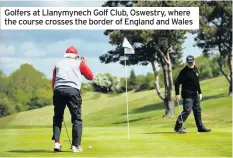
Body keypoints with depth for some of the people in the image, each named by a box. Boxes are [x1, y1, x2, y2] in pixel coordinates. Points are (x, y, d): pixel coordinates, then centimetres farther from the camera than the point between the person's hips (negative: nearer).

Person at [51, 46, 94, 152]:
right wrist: (85, 64, 33)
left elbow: (53, 82, 17)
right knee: (77, 119, 4)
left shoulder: (58, 64, 24)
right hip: (73, 90, -2)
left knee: (57, 118, 13)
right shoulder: (79, 63, 17)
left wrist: (55, 94, 20)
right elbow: (90, 77, 21)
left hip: (58, 90, 3)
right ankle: (76, 145, -2)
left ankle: (57, 142, 0)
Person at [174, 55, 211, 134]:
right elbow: (177, 83, -14)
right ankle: (178, 127, -9)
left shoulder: (195, 69, 11)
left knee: (198, 110, 10)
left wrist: (200, 92, 19)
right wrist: (177, 94, -18)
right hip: (187, 95, -8)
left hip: (195, 94, 8)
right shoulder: (184, 72, -13)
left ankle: (200, 127, 17)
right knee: (187, 110, -14)